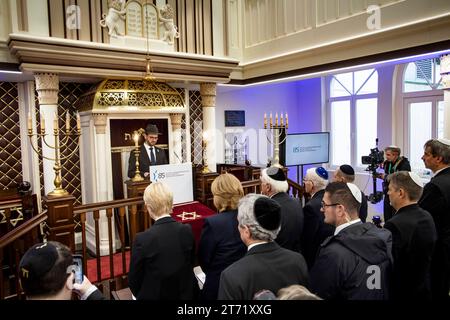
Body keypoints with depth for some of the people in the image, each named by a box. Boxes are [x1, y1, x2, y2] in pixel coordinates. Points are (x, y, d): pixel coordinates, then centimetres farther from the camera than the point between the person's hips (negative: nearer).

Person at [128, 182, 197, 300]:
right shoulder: (187, 231, -13)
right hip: (185, 294, 3)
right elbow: (191, 263, 2)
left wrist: (142, 295, 8)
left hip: (154, 296, -2)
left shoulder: (143, 239, -23)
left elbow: (134, 280, -11)